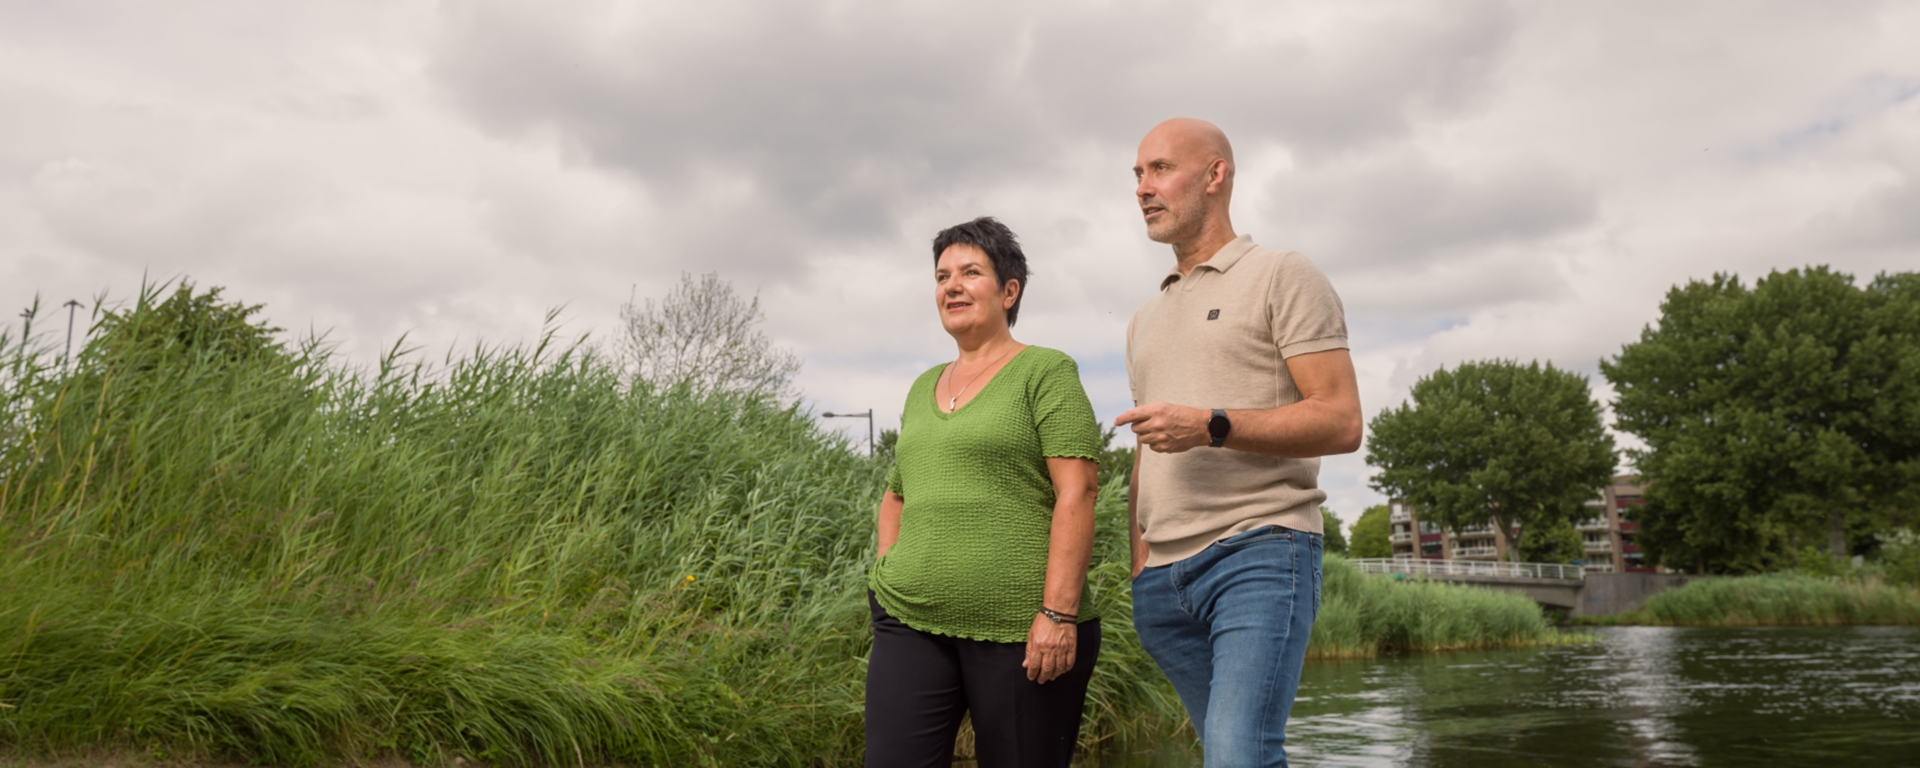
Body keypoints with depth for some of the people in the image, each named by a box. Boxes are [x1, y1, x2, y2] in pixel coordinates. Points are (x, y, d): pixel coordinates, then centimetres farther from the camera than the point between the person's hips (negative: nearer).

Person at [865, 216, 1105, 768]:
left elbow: (1076, 494, -10)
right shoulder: (923, 388, 18)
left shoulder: (1045, 372, -1)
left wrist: (1059, 612, -17)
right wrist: (889, 577, 12)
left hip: (1019, 630, -5)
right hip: (910, 624, 5)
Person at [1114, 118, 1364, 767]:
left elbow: (1342, 422, -7)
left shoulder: (1283, 277, 3)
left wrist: (1211, 426, -18)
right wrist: (1139, 574, 14)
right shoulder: (1146, 319, 23)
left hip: (1259, 550, -6)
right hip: (1166, 573, 6)